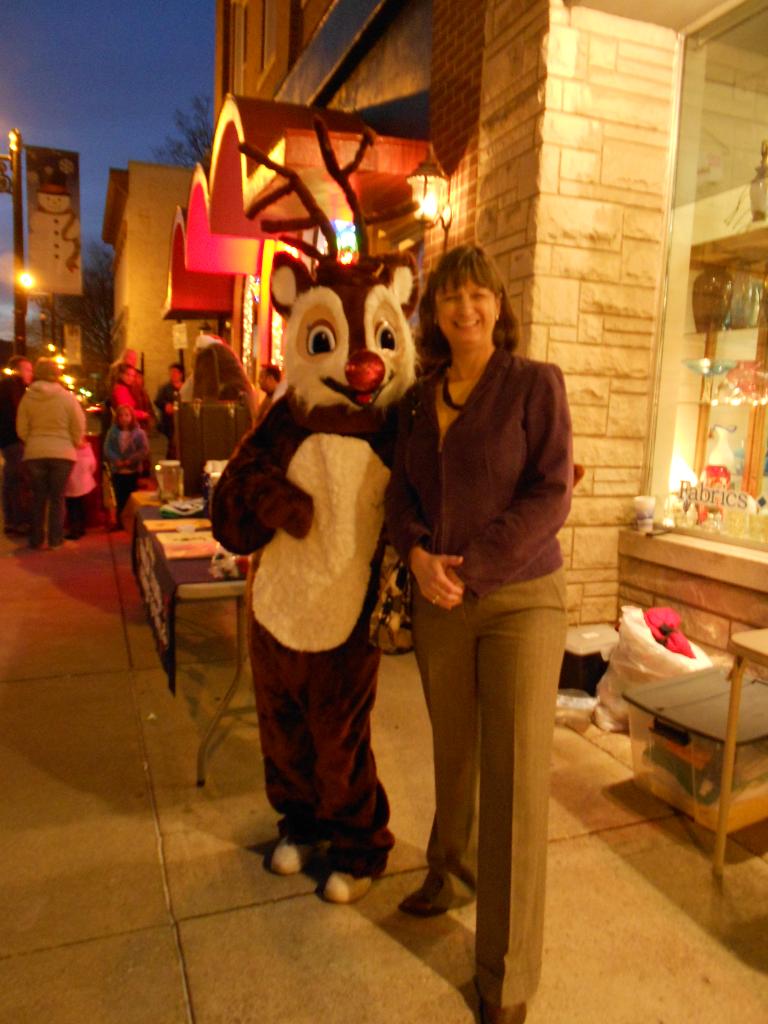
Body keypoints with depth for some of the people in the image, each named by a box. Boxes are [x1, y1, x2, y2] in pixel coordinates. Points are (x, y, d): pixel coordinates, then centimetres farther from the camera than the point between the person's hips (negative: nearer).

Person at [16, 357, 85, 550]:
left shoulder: (27, 397, -1)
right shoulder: (67, 397, -6)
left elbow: (21, 429, 2)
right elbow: (79, 427, -3)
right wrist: (73, 444, 14)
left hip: (34, 454, 2)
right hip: (62, 453, -2)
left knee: (38, 497, 12)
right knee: (57, 497, 8)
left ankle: (36, 539, 17)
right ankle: (55, 539, 10)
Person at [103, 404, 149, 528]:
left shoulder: (139, 432, -2)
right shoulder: (112, 432, 5)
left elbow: (144, 450, -8)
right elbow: (107, 448, -1)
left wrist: (131, 460, -18)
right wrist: (116, 460, -17)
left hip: (134, 470, -2)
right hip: (117, 471, 2)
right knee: (120, 498, 8)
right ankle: (120, 522, 19)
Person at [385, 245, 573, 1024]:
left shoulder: (535, 383, -4)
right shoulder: (418, 399, 9)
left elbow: (550, 494, -10)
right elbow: (400, 493, 8)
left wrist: (473, 565, -16)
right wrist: (419, 556, -11)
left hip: (520, 599, -4)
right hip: (438, 602, 4)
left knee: (516, 779, -1)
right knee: (452, 754, 18)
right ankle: (452, 873, 45)